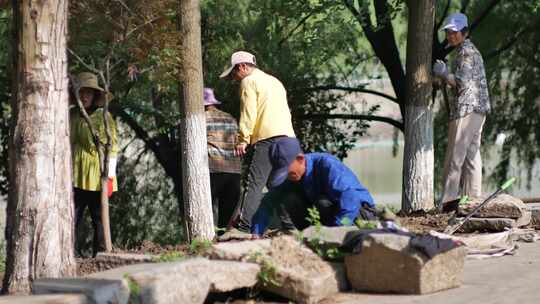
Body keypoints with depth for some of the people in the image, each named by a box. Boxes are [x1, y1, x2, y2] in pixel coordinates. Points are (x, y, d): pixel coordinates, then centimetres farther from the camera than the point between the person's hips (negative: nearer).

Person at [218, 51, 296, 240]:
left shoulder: (249, 81, 3)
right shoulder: (274, 81, 30)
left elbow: (248, 113, -8)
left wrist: (243, 140, -11)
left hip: (267, 138, -8)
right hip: (288, 136, 8)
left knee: (253, 184, -16)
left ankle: (242, 227, -26)